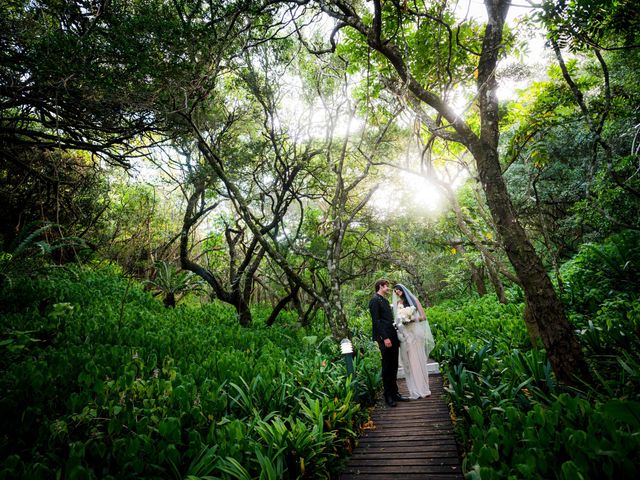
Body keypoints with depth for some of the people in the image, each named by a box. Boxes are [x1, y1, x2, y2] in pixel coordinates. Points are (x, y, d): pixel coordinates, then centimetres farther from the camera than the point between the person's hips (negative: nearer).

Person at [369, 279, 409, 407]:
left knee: (394, 367, 13)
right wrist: (385, 338, -19)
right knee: (387, 367, -1)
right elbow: (376, 321, -15)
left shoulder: (385, 300, 19)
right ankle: (388, 396, 9)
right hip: (385, 339, -8)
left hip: (393, 337, 9)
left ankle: (395, 393, 22)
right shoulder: (375, 300, -8)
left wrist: (396, 336, 14)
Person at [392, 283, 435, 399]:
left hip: (415, 334, -3)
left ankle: (423, 388, 5)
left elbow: (423, 316, -1)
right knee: (408, 362, 1)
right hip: (404, 336, 3)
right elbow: (397, 320, 13)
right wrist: (398, 324, -7)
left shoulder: (413, 300, 4)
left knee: (418, 360, -2)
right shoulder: (397, 304, 13)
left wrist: (413, 319, -15)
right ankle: (415, 390, 6)